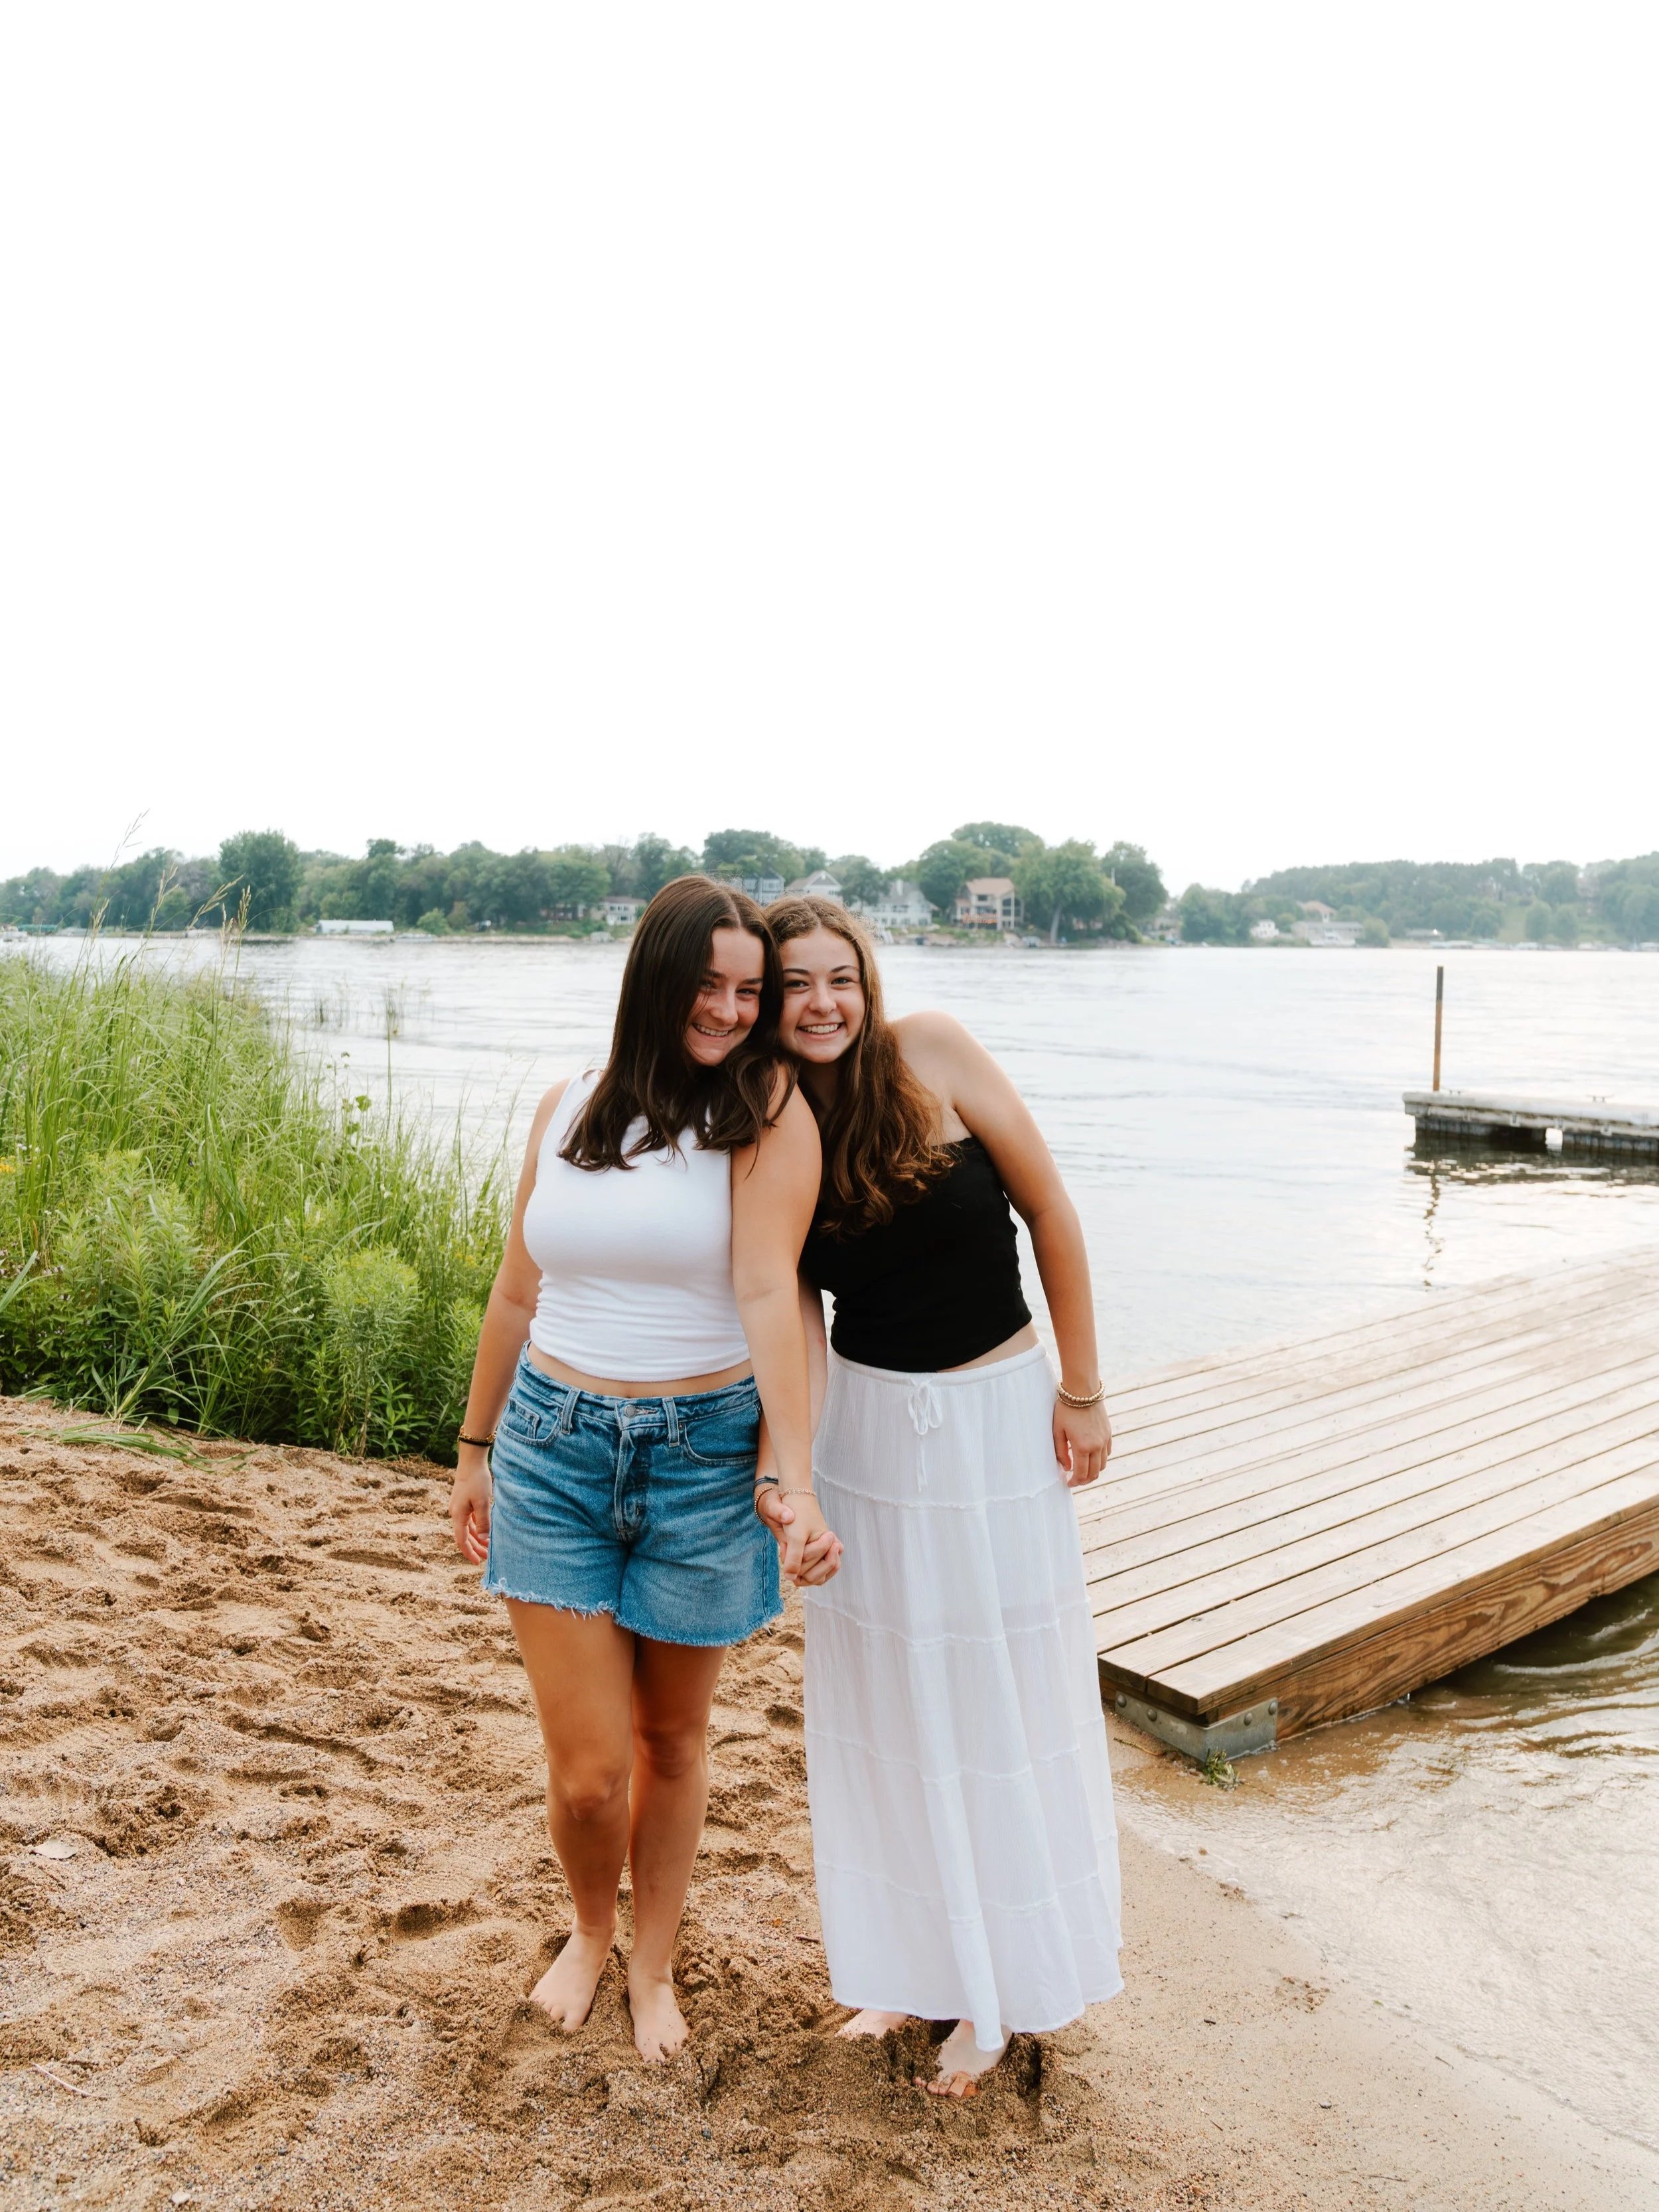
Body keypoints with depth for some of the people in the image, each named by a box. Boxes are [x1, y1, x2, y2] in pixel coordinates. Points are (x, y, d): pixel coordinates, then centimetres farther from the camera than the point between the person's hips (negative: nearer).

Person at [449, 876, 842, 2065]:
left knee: (673, 1736, 15)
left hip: (703, 1451, -2)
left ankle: (654, 1967, 42)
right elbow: (517, 1296, 12)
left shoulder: (769, 1112, -7)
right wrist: (476, 1449, 17)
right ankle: (591, 1929, 37)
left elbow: (768, 1293, -19)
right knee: (589, 1768, 3)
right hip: (555, 1444, 2)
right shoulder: (568, 1108, 4)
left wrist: (800, 1485, -27)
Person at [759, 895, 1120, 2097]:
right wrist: (778, 1460, -17)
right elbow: (794, 1313, -3)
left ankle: (1001, 1988, 30)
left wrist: (1083, 1390, -7)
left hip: (996, 1413, -3)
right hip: (865, 1419, 3)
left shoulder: (932, 1053, -13)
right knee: (884, 1703, 13)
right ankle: (912, 1961, 35)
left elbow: (1051, 1210, -9)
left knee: (999, 1701, 9)